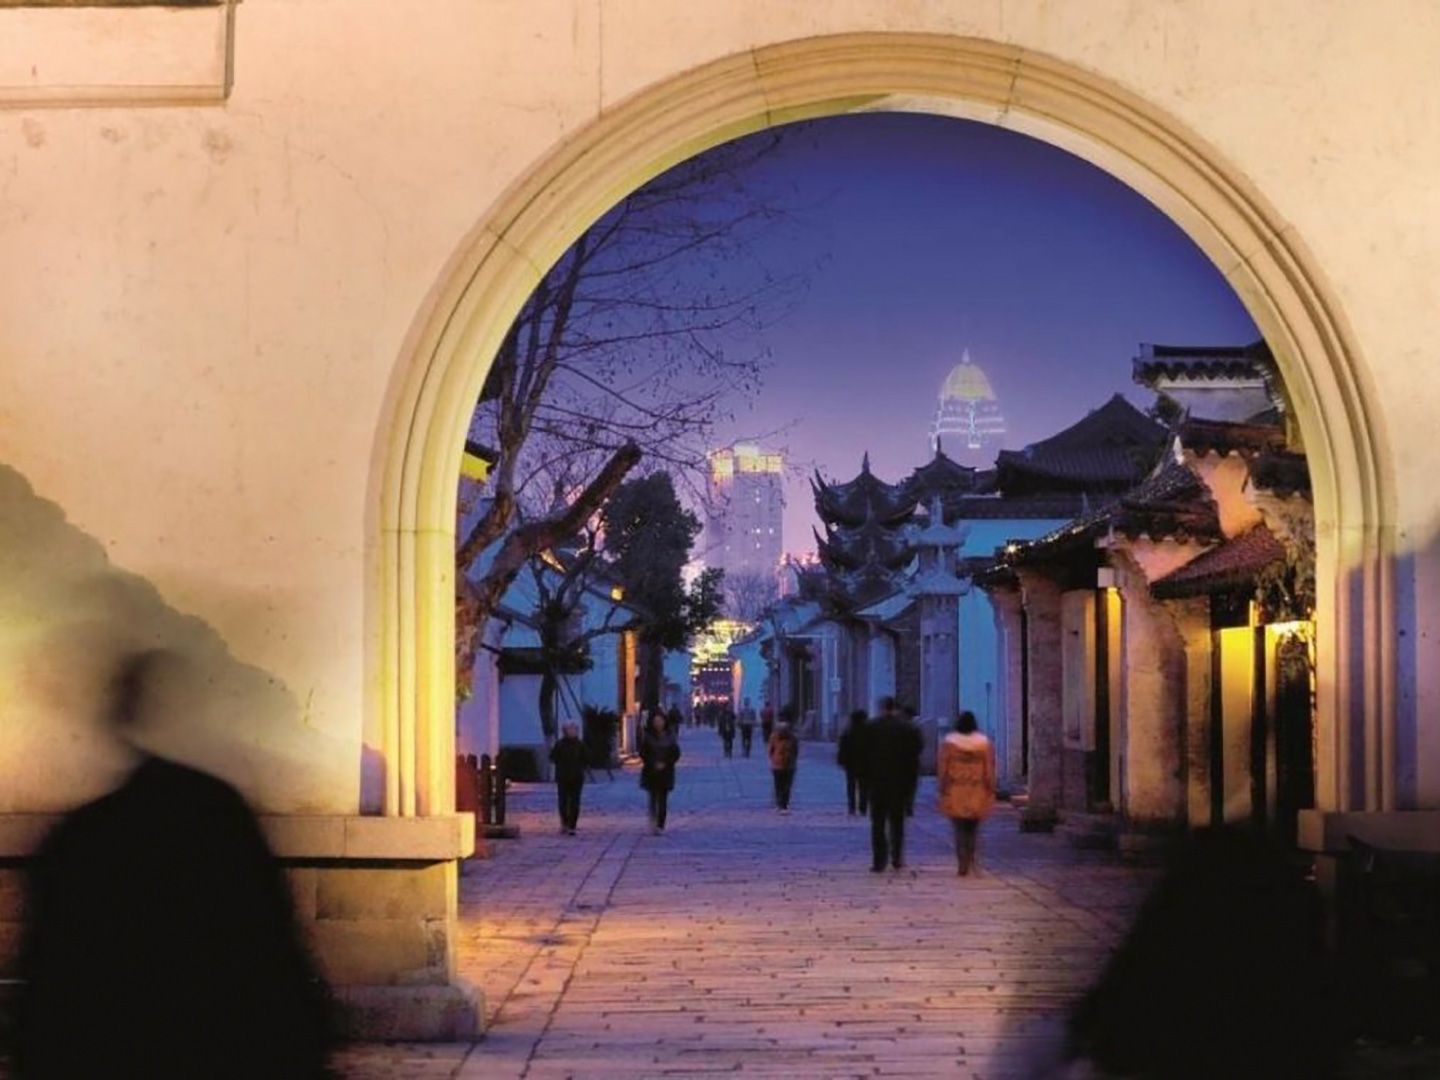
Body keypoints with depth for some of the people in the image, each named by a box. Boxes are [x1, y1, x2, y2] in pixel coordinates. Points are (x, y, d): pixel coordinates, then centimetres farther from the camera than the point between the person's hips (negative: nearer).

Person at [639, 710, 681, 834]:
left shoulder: (670, 736, 2)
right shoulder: (648, 737, 0)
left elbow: (676, 754, 3)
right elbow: (643, 754, 1)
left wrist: (665, 764, -10)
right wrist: (654, 764, -11)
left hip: (666, 771, 0)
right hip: (651, 772, 0)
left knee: (663, 799, 0)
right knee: (653, 797, -5)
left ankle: (660, 825, 1)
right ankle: (653, 821, 11)